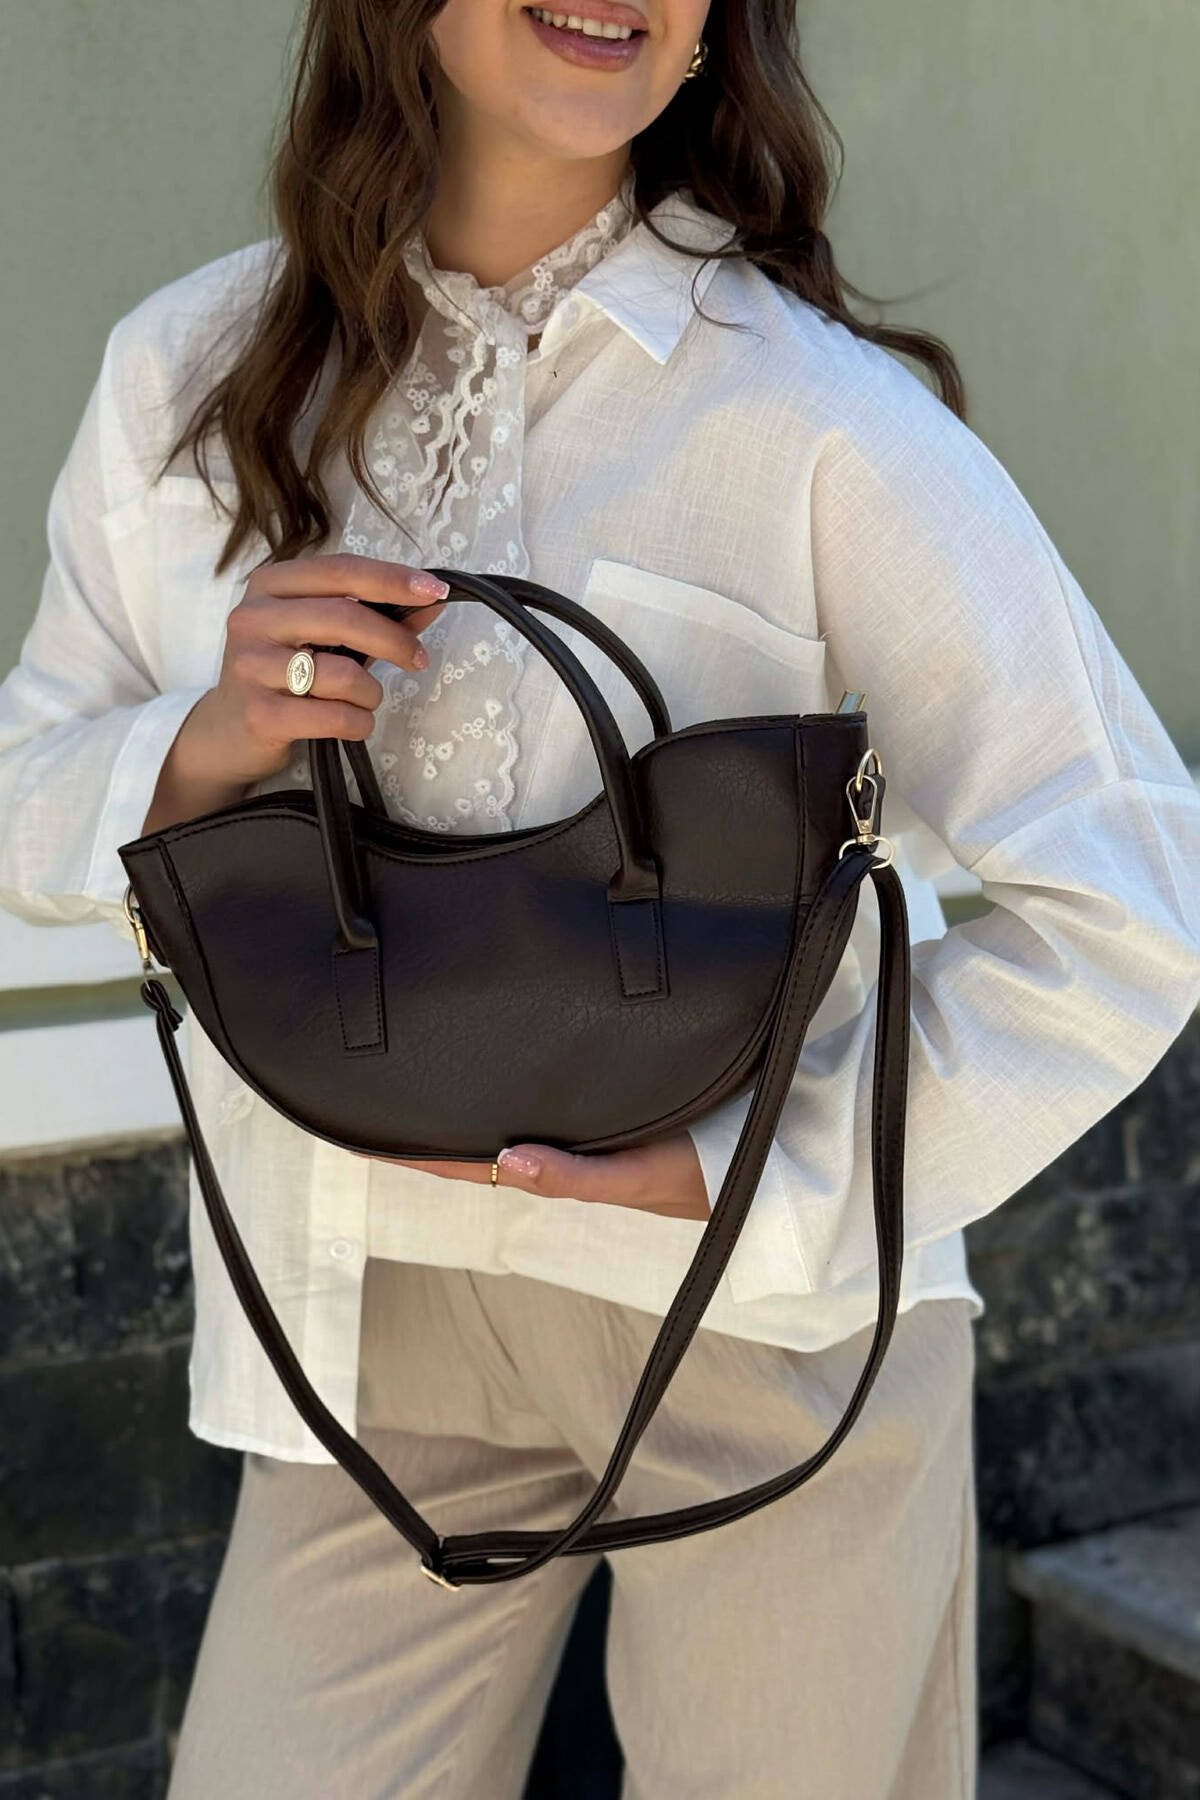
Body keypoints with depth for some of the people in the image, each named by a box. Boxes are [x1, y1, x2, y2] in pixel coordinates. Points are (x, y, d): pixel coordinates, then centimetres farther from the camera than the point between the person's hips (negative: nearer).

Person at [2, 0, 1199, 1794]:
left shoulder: (815, 413, -13)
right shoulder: (186, 375, 2)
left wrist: (745, 1175, -18)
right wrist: (201, 749, -13)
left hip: (772, 1301, -2)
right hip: (374, 1315, 3)